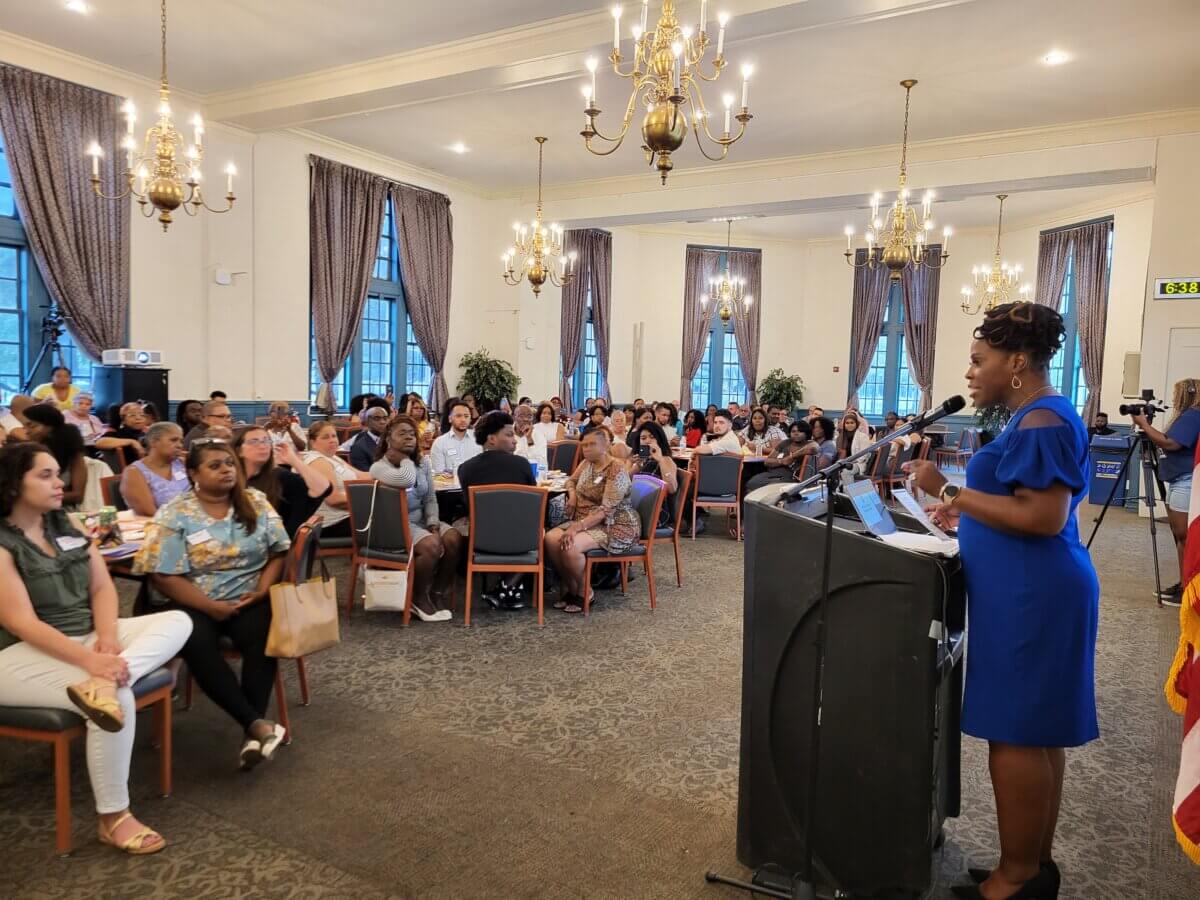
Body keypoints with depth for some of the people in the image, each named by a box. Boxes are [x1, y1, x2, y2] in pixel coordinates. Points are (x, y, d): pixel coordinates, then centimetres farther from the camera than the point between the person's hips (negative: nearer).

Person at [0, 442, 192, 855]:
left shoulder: (67, 526, 9)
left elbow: (102, 587, 7)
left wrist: (107, 639, -13)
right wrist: (91, 660, -28)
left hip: (87, 637, 7)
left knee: (177, 621, -10)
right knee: (119, 698, -31)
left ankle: (102, 683, -35)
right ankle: (113, 818, -14)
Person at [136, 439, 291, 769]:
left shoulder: (256, 502, 7)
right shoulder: (174, 514, -2)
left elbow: (278, 552, 8)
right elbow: (164, 577, -7)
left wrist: (261, 590, -9)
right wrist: (212, 607, -15)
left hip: (250, 600, 1)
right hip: (195, 604, -1)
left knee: (263, 637, -31)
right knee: (198, 644, -33)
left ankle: (252, 732, -27)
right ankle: (257, 723, -32)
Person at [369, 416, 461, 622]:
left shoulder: (423, 462, 7)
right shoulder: (379, 467, -14)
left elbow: (430, 499, 9)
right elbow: (405, 480, -36)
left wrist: (434, 523, -8)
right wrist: (405, 458, -16)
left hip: (421, 520, 6)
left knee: (454, 539, -20)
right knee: (432, 546, -31)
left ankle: (439, 592, -1)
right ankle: (418, 598, -6)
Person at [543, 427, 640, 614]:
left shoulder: (616, 470, -16)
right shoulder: (587, 463, 8)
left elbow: (606, 510, -22)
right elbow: (571, 481, 28)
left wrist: (578, 526, -29)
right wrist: (572, 494, 4)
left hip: (615, 527, -8)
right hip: (584, 521, 8)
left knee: (570, 546, -30)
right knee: (550, 539, -17)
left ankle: (584, 592, -7)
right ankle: (569, 587, -1)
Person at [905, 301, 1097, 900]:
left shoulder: (1042, 422, -17)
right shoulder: (1041, 417, 15)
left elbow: (1045, 517, -24)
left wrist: (950, 492, -23)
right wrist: (968, 511, 15)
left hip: (1030, 596, -11)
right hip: (1032, 591, 11)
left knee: (1016, 736, -1)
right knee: (1037, 731, 16)